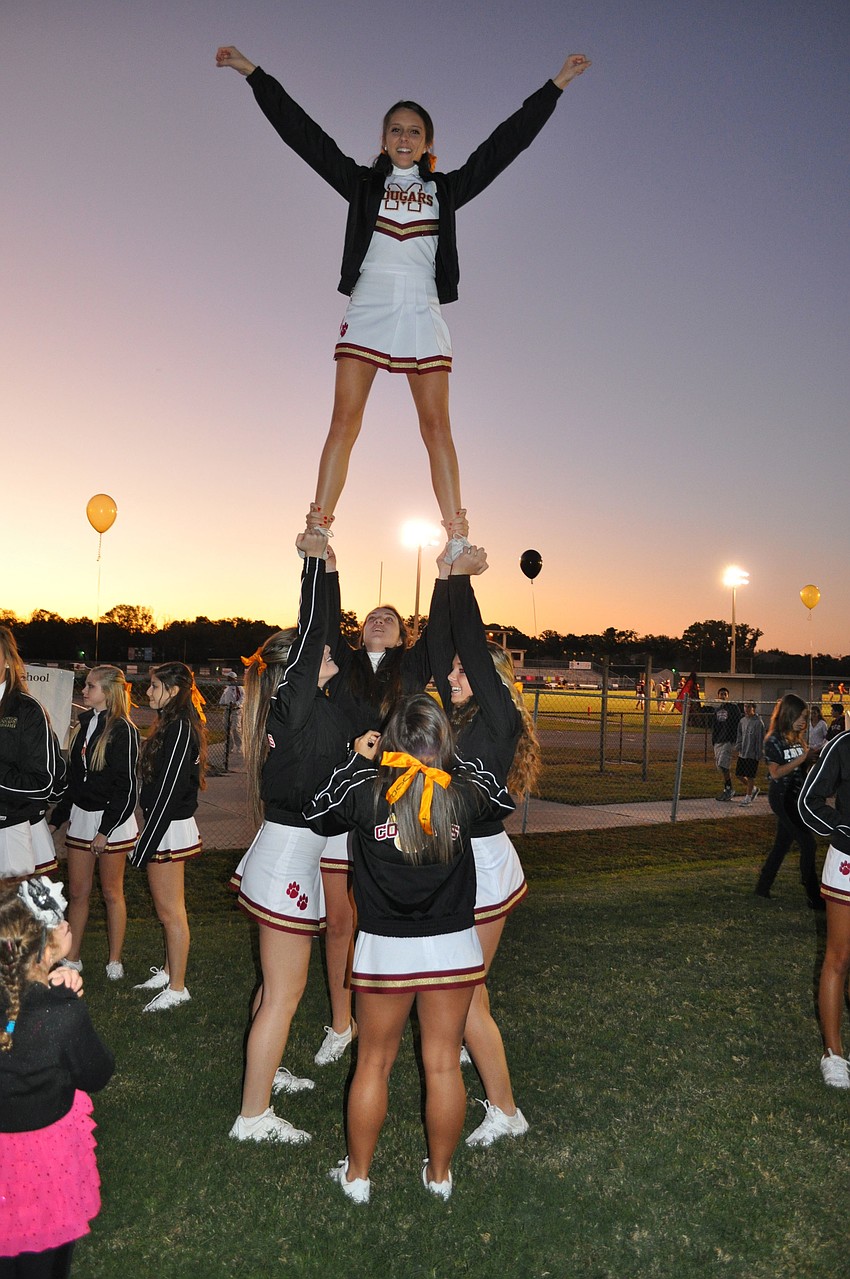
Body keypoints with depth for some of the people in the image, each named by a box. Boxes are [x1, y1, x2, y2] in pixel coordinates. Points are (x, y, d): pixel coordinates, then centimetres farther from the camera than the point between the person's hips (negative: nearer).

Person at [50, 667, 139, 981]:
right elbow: (73, 779, 16)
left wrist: (105, 830, -15)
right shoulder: (84, 725, 10)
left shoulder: (122, 730, -13)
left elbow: (127, 786, -14)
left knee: (111, 892, 5)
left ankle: (114, 961, 16)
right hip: (80, 817, 6)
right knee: (77, 892, 10)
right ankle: (71, 959, 21)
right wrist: (57, 818, 14)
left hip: (112, 820, -6)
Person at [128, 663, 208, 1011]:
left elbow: (168, 791, -22)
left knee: (170, 911, 0)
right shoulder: (173, 724, 11)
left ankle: (177, 988, 11)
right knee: (167, 908, 19)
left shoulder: (180, 730, -19)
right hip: (166, 826, 10)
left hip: (170, 828, -10)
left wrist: (146, 843, -19)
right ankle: (168, 972, 33)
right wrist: (147, 837, 17)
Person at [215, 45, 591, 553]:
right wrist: (253, 73, 13)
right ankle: (317, 530, -13)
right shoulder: (362, 183, 17)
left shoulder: (445, 190, 17)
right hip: (367, 310, 0)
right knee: (344, 420, -10)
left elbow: (506, 143, 19)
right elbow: (304, 133, 15)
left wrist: (556, 85, 20)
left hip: (422, 314, 0)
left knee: (436, 426, -8)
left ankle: (457, 540, -10)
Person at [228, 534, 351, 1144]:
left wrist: (326, 563, 12)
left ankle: (266, 1070, 43)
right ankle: (253, 1116, 14)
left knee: (280, 981, 24)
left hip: (288, 853, 10)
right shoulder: (294, 704, -18)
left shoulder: (310, 703, 6)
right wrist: (314, 561, -13)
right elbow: (310, 634, -22)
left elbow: (320, 633, 13)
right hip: (288, 858, -10)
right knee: (285, 991, 2)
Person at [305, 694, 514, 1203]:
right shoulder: (464, 793, -11)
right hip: (452, 947, 1)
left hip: (384, 949, -1)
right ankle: (440, 1174, 31)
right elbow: (504, 800, 11)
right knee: (444, 1064, 14)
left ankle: (357, 1175, 30)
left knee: (374, 1063, 16)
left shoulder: (365, 790, -14)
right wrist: (455, 761, 12)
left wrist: (356, 761, 8)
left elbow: (316, 813, 5)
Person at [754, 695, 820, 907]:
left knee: (782, 844, 13)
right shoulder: (774, 740, -12)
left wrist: (813, 756, -3)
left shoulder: (796, 738, 10)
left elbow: (802, 766, 14)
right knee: (808, 844, -9)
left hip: (795, 796, 8)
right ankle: (814, 898, -3)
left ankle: (763, 887, 25)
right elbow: (775, 772, -18)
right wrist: (802, 758, -21)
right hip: (782, 796, -8)